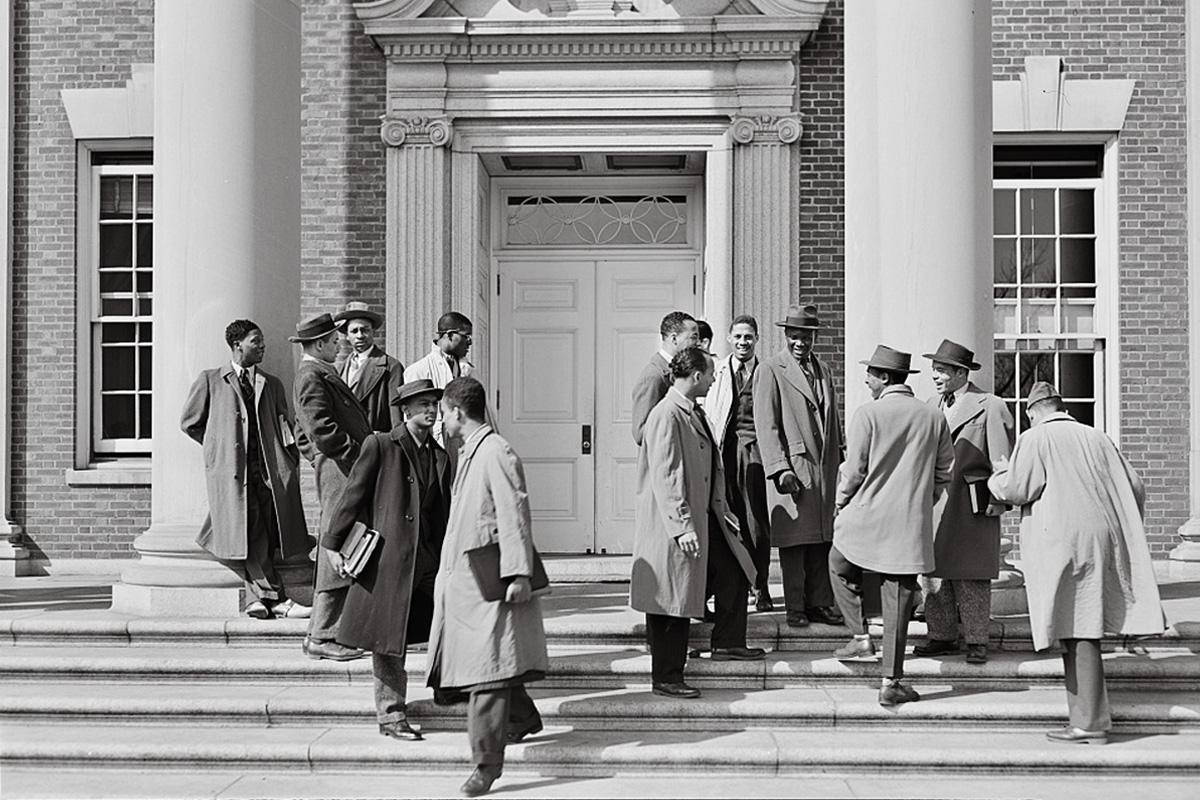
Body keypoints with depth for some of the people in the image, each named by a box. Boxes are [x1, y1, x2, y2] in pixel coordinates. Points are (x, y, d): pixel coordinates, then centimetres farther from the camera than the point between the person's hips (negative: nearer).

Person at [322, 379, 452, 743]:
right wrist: (333, 544, -4)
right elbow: (353, 494, -3)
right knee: (389, 639, 2)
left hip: (428, 557, 5)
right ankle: (390, 715, 14)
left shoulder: (440, 456, 12)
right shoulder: (379, 446, -4)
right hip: (388, 557, -5)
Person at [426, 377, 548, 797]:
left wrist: (519, 574, -21)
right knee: (487, 661, 18)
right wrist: (448, 571, 24)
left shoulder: (497, 453, -16)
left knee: (486, 668, -9)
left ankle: (488, 759, -6)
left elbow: (515, 515, -19)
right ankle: (524, 718, 37)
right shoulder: (469, 452, 13)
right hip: (462, 575, 10)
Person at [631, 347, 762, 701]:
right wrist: (682, 526, -26)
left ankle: (727, 642, 31)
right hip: (675, 523, -10)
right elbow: (665, 477, -23)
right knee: (672, 603, -1)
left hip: (705, 516, 10)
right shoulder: (666, 416, -19)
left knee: (734, 572, 15)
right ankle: (666, 677, 8)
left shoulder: (694, 413, 12)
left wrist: (720, 509, 19)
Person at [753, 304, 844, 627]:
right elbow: (766, 425, -8)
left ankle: (819, 604, 15)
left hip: (824, 468, 5)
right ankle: (795, 608, 6)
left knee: (822, 541, 7)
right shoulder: (770, 370, -3)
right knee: (794, 542, -2)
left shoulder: (824, 370, 17)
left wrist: (840, 461, 17)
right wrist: (781, 469, -15)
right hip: (791, 469, -5)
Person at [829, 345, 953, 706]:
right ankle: (891, 682, 9)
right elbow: (943, 473, 9)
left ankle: (861, 637, 17)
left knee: (840, 567, 26)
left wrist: (841, 506, 8)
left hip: (865, 517, -2)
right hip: (911, 525, 3)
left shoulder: (868, 414, -9)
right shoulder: (935, 418, 4)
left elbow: (854, 470, -7)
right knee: (897, 600, 6)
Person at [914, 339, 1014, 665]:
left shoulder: (989, 407, -2)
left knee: (972, 575, -1)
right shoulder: (931, 407, 15)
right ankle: (943, 637, 14)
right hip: (933, 501, 5)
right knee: (934, 571, 4)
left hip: (972, 503, -5)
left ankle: (976, 641, 8)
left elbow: (1002, 458, -4)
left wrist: (996, 501, -8)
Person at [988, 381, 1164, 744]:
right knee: (1083, 629, 10)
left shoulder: (1035, 439, -1)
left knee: (1078, 633, -4)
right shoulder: (1096, 438, 15)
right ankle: (1085, 717, 13)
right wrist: (1121, 534, 30)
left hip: (1063, 544, -6)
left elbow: (1016, 489, -9)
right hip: (1103, 541, 6)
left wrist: (998, 476, 13)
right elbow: (1134, 487, 16)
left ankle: (1090, 724, -3)